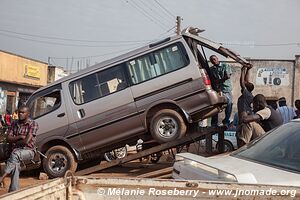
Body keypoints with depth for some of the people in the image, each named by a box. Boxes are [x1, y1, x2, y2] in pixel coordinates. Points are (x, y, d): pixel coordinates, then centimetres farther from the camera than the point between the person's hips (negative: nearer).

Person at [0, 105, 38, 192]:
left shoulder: (33, 124, -6)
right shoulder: (14, 123, 12)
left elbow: (26, 141, -14)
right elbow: (8, 138, 6)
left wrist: (14, 141, 0)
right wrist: (20, 137, -9)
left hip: (28, 150, -4)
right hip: (16, 150, 4)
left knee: (15, 154, -37)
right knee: (15, 164, -28)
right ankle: (14, 191, -32)